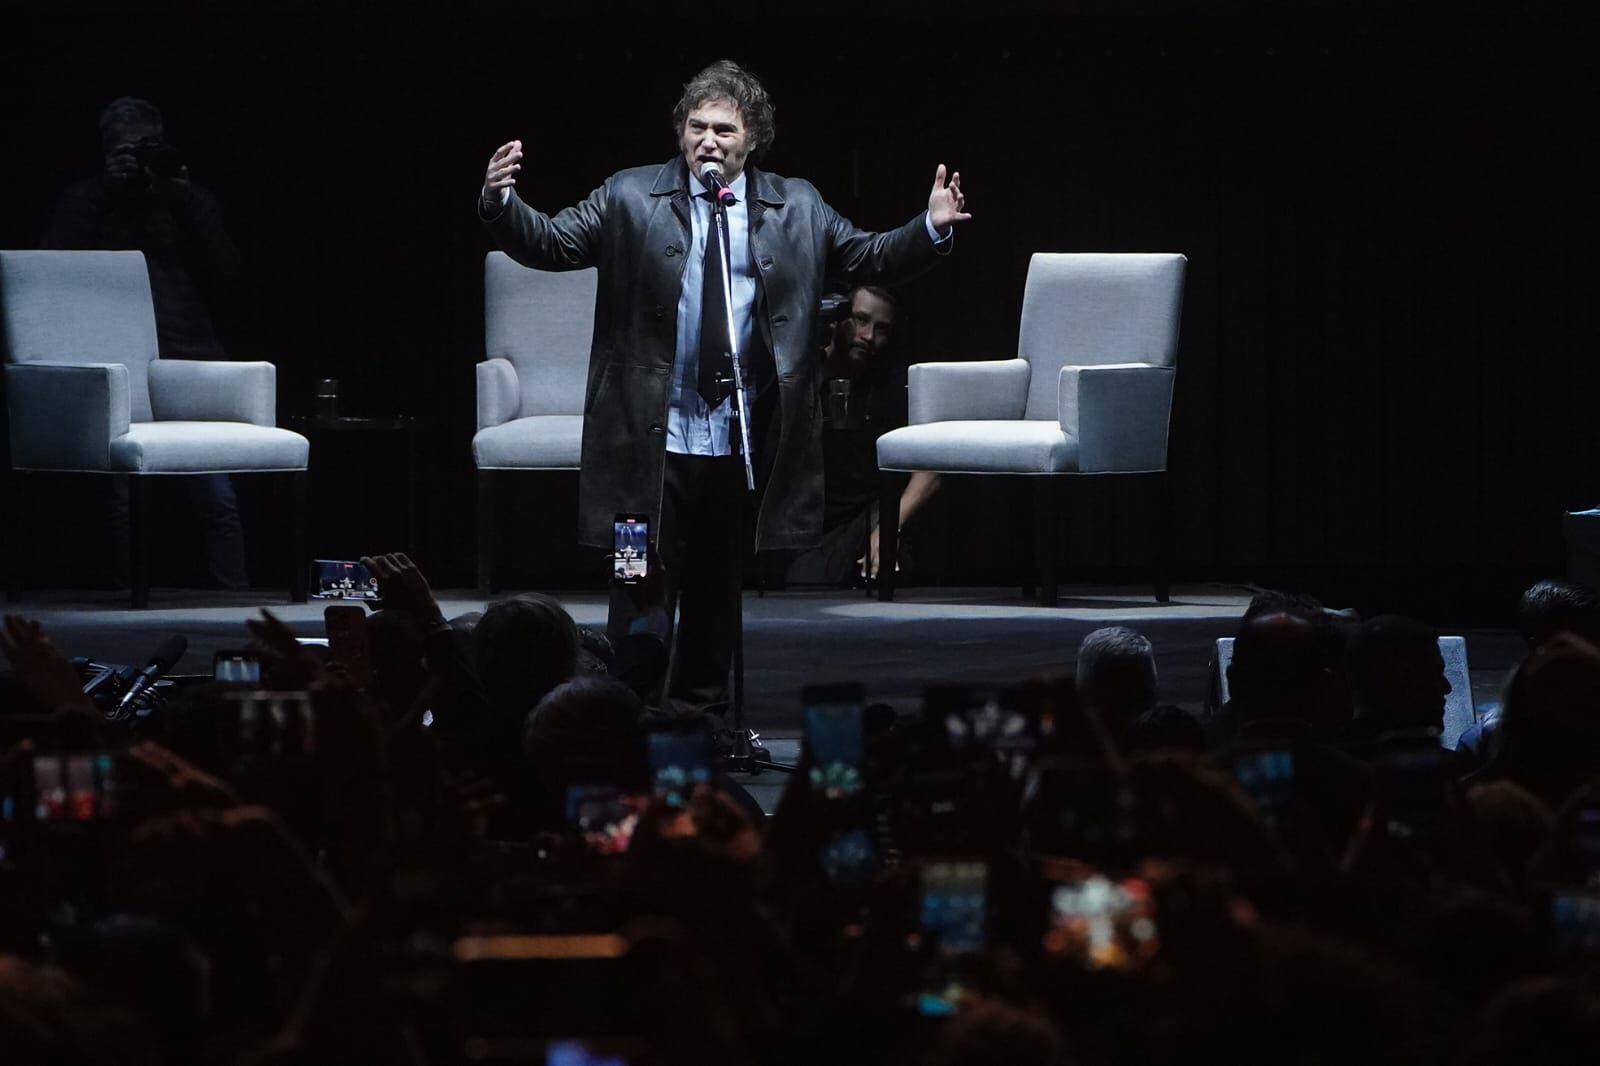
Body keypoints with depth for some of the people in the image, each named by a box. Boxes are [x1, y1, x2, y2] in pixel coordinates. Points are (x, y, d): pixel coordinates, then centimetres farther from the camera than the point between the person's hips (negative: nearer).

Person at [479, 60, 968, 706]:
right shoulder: (629, 198, 1)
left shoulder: (797, 208, 7)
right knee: (644, 589, -6)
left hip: (742, 442, 3)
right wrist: (501, 203, -20)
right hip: (654, 439, -3)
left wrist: (932, 228, -5)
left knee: (719, 592, 13)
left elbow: (870, 259, 11)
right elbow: (548, 243, -2)